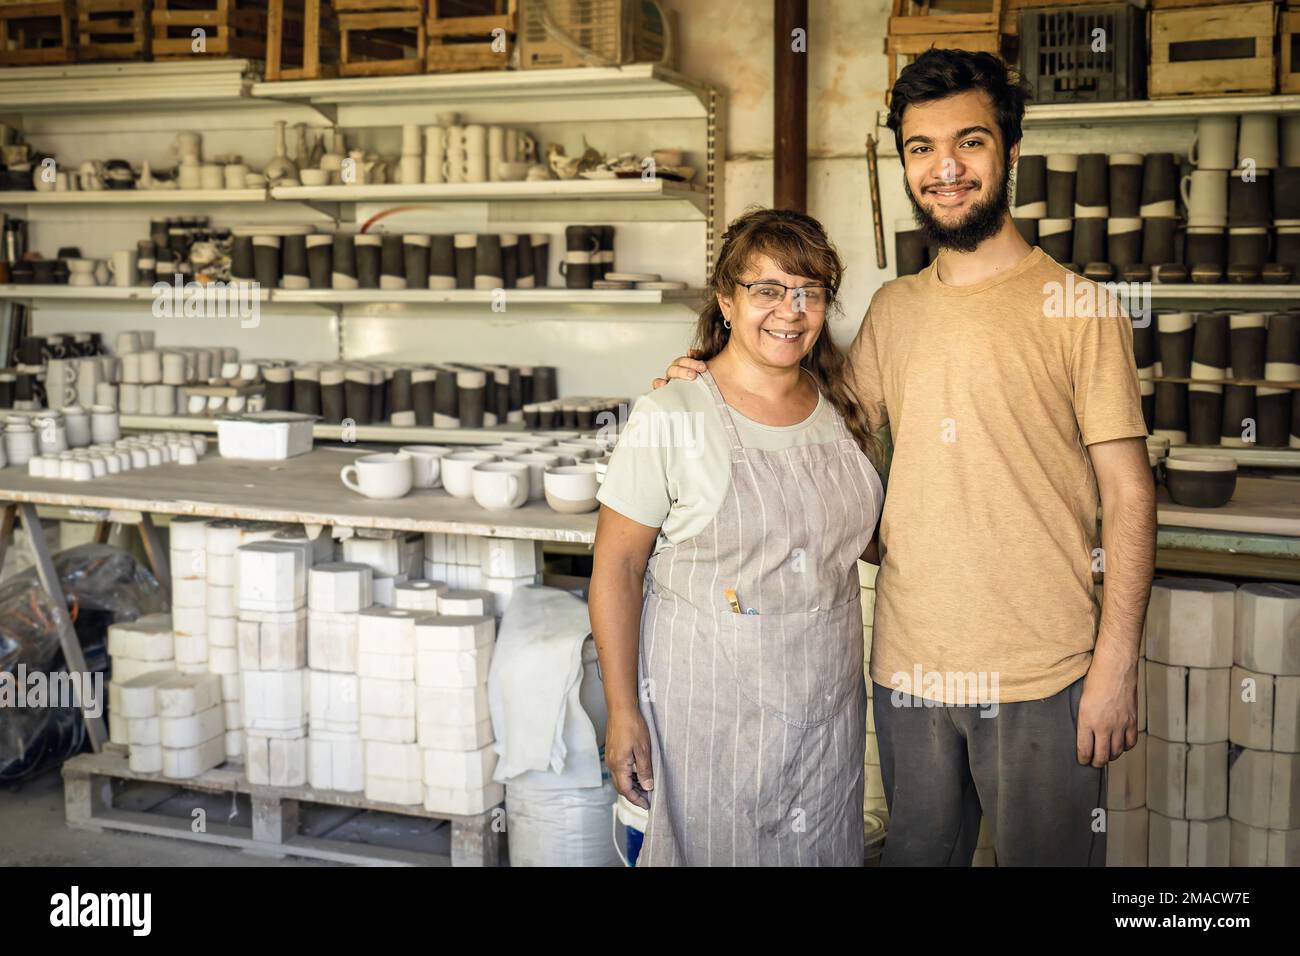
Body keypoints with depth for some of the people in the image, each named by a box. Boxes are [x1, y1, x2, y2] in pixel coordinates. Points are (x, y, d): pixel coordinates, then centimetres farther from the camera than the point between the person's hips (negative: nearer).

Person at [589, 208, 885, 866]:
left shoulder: (843, 411, 3)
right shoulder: (669, 417, -13)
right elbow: (616, 568, -11)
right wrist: (622, 712, -13)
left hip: (830, 703, 5)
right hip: (709, 706, -5)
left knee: (823, 851, 16)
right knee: (710, 851, 7)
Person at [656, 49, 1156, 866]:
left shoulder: (1081, 310, -6)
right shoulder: (893, 311, 8)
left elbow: (1128, 493, -6)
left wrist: (1117, 663, -11)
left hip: (1042, 676, -4)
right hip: (908, 668, 5)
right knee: (918, 853, 19)